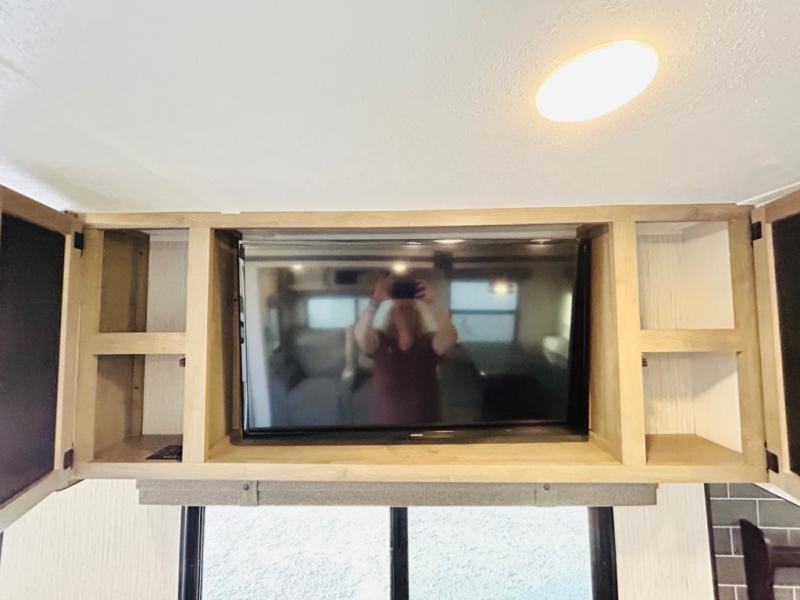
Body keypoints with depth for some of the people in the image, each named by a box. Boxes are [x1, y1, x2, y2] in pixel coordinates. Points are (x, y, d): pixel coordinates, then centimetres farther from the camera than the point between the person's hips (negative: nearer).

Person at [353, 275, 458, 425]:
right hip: (385, 421, 0)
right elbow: (360, 334, -23)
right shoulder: (379, 341, -4)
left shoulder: (429, 342, -4)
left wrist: (432, 302, -33)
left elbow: (450, 337, -23)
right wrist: (375, 301, -36)